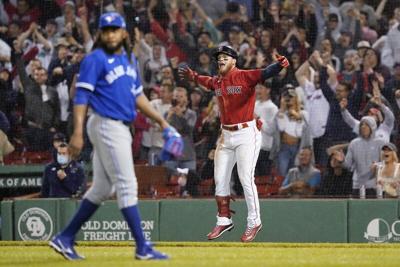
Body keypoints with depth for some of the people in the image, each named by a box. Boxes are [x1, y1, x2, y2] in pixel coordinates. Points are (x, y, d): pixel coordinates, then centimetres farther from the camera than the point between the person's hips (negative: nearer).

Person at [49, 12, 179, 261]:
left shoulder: (130, 59, 15)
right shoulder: (95, 59, -9)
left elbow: (138, 95, 22)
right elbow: (82, 96, -14)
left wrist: (162, 121, 17)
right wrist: (78, 133, -22)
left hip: (121, 128, 9)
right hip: (106, 126, -9)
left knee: (102, 189, 11)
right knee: (127, 185, -8)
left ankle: (65, 238, 17)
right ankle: (142, 247, -6)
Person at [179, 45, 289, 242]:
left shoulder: (245, 77, -11)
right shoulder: (217, 82, 9)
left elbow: (264, 73, -29)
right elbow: (206, 81, 34)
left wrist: (279, 65, -47)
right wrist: (193, 77, 45)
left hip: (246, 133, -7)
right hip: (226, 135, 7)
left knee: (246, 179, -12)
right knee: (220, 179, 10)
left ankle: (254, 222, -1)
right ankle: (224, 220, 23)